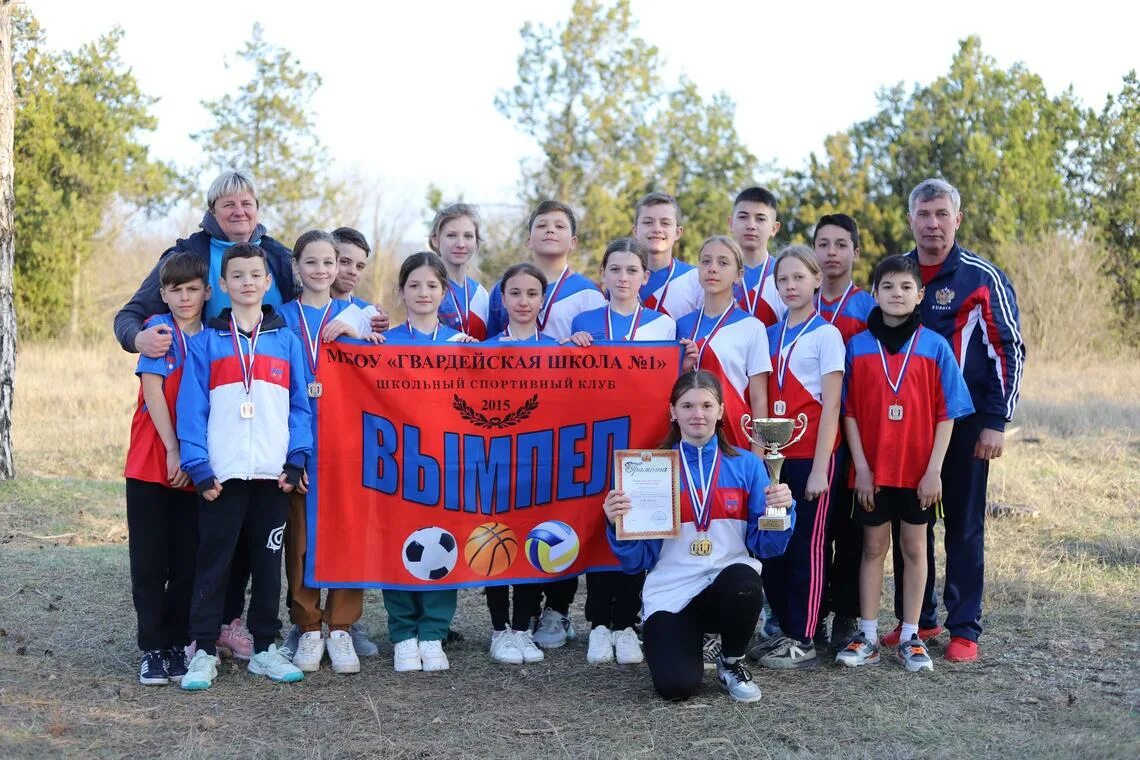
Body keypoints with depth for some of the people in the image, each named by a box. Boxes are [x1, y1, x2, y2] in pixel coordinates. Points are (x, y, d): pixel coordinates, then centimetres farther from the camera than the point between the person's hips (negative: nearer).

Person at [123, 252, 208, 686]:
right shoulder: (159, 330, -2)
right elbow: (152, 390, -9)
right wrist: (172, 450, -13)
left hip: (194, 468, 3)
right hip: (150, 464, -3)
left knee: (186, 563, 5)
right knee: (150, 562, 1)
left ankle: (178, 645, 14)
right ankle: (152, 650, 7)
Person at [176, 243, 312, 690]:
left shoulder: (287, 341, 8)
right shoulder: (206, 343, 4)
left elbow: (300, 405, 7)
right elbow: (191, 408, 0)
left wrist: (296, 459, -3)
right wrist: (198, 467, -8)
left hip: (273, 473, 2)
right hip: (221, 474, -2)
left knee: (268, 562, 9)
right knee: (213, 563, 2)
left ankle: (264, 648, 18)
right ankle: (204, 652, 7)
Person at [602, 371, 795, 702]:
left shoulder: (747, 465, 4)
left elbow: (766, 547, 2)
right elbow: (637, 560, 0)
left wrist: (782, 510, -16)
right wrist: (617, 524, -18)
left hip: (729, 582, 1)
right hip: (671, 591, -1)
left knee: (742, 581, -36)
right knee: (676, 685, -25)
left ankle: (732, 662, -3)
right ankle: (690, 639, 14)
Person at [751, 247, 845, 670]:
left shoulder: (826, 334, -4)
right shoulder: (771, 335, 12)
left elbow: (831, 406, -8)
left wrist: (820, 468, -13)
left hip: (810, 456, -6)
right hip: (775, 456, 6)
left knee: (805, 547, -1)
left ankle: (803, 642, 5)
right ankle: (785, 631, 19)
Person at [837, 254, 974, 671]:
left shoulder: (935, 346, -3)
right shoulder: (857, 346, 0)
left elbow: (946, 414, -3)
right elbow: (849, 411, 0)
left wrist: (934, 470, -8)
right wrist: (861, 467, -6)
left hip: (919, 470, 0)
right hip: (873, 470, 1)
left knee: (914, 548, 8)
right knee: (873, 548, 8)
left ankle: (910, 637, 16)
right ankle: (867, 636, 13)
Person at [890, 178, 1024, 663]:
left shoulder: (983, 278, -7)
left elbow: (1009, 350, -6)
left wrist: (996, 422, -11)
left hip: (964, 422, -4)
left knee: (964, 525, 2)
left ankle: (964, 629, 10)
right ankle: (917, 619, 21)